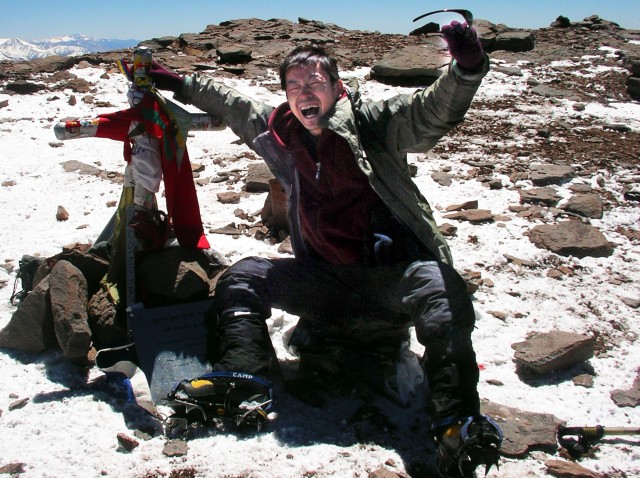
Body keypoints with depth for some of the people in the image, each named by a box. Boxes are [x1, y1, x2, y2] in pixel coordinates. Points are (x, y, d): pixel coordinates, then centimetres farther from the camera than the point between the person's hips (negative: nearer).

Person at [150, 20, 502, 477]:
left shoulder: (373, 122, -3)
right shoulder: (279, 132, 11)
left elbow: (436, 110, -15)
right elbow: (232, 104, 28)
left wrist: (466, 70, -35)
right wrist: (179, 83, 34)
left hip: (395, 269, -5)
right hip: (326, 278, 5)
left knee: (444, 296, -35)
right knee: (243, 277, -3)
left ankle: (458, 427, -38)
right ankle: (240, 378, -18)